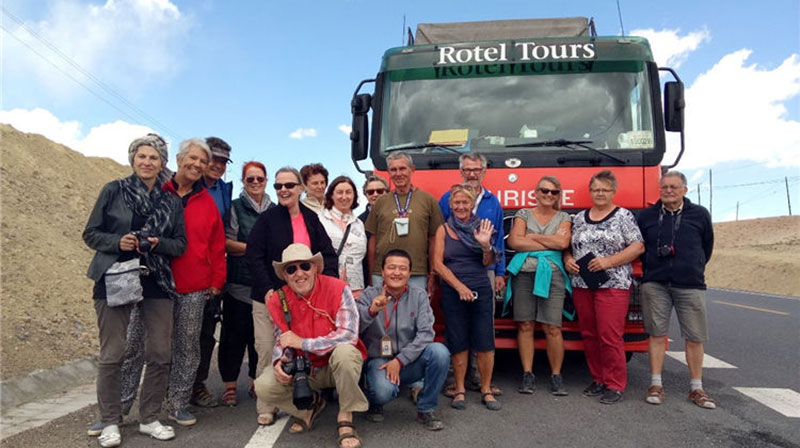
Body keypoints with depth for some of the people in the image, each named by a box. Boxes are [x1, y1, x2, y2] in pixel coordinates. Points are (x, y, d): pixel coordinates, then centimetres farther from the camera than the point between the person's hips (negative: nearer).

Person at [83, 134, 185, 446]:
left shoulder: (172, 201, 9)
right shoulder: (113, 190, 3)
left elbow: (180, 244, 9)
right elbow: (91, 233, 4)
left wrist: (158, 243, -10)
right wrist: (117, 242, -14)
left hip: (157, 282, 3)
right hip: (114, 279, -2)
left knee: (160, 355, 2)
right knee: (112, 355, -1)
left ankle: (149, 419, 18)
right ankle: (110, 422, 16)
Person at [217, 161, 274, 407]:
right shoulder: (235, 207, 3)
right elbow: (226, 243, -6)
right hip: (239, 282, -3)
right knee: (234, 333, 1)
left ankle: (257, 381, 21)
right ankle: (229, 385, 13)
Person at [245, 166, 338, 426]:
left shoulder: (311, 219, 9)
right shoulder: (267, 219, -1)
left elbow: (327, 254, 6)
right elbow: (254, 256, -7)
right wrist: (267, 289, -17)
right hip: (269, 296, -3)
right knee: (267, 352, -2)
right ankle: (265, 407, 10)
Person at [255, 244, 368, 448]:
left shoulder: (337, 289, -19)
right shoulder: (278, 301, -5)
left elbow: (349, 335, -27)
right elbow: (281, 341, 5)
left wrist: (302, 342, -25)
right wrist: (279, 361, -20)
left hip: (339, 366, -4)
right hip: (304, 370, 4)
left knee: (345, 351, -37)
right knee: (263, 386, -18)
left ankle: (345, 418, -13)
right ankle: (311, 404, 13)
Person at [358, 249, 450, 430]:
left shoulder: (419, 296, 0)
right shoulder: (369, 295, -4)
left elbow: (425, 333, -10)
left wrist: (400, 360, -18)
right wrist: (371, 311, -38)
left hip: (410, 361, 2)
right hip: (379, 360, -2)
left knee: (440, 351, -26)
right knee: (384, 391, -34)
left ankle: (426, 410, -5)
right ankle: (374, 403, 8)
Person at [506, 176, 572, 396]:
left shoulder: (563, 218, 14)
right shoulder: (524, 214, 11)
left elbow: (563, 242, -5)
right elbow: (514, 241, -5)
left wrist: (532, 237, -2)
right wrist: (550, 244, -3)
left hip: (552, 275, 0)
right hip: (524, 273, 0)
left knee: (552, 328, -5)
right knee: (525, 325, 2)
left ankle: (556, 376, 8)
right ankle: (527, 374, 10)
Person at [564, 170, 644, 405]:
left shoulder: (624, 216, 2)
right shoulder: (579, 218, 15)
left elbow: (638, 246, -5)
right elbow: (568, 246, 20)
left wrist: (609, 261, -15)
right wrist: (568, 260, -2)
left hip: (613, 285, -5)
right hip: (582, 284, 5)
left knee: (610, 336, -7)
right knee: (589, 335, 8)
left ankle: (615, 385, 5)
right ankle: (598, 379, 21)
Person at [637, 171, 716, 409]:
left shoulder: (700, 215, 6)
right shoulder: (646, 216, 6)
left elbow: (707, 247, 16)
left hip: (691, 285, 0)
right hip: (655, 284, 0)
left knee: (694, 337, 3)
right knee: (657, 334, 2)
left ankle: (696, 388, 15)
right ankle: (656, 384, 10)